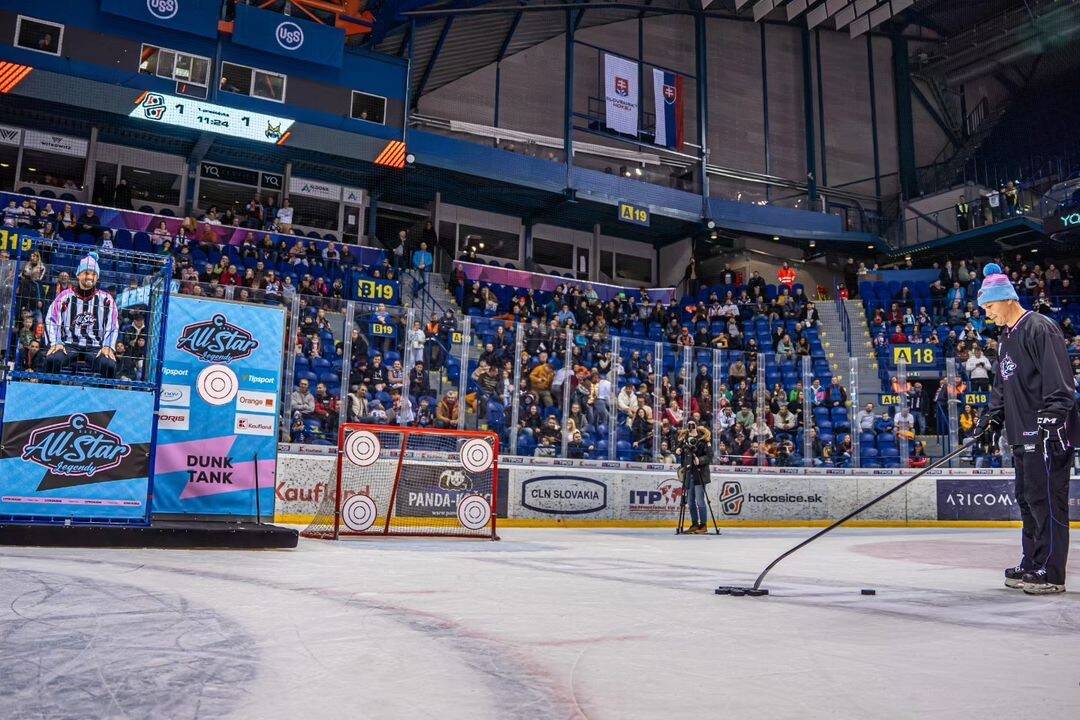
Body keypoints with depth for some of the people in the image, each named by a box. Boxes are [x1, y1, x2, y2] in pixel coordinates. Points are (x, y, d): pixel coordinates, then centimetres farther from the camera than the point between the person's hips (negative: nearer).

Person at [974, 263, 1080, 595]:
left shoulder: (1040, 328, -11)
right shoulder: (1006, 339, 19)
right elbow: (1002, 385, 24)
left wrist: (1050, 419, -24)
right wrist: (991, 418, 12)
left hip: (1047, 434, -10)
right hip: (1023, 435, 10)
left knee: (1045, 500, -7)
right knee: (1027, 499, 14)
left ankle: (1051, 573, -1)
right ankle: (1031, 565, 23)